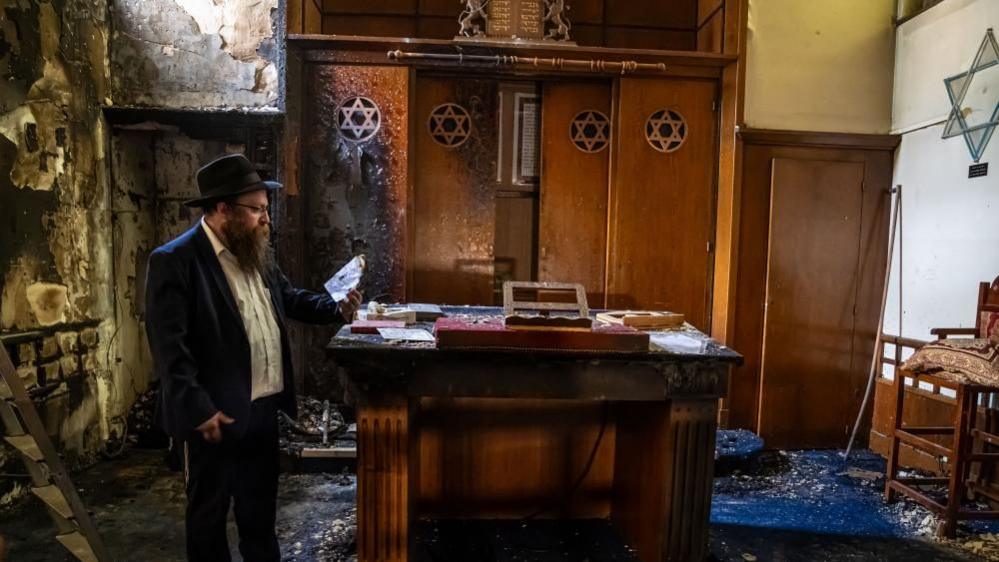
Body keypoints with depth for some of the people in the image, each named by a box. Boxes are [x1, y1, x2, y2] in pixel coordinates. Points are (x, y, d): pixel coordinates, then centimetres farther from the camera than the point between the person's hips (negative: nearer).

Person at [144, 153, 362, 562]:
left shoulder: (255, 252, 6)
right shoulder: (174, 261, -18)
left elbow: (289, 297, 19)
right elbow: (170, 347, -21)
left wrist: (336, 309, 3)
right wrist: (200, 411, -22)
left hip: (263, 407, 7)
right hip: (217, 416, -7)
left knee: (260, 504, 23)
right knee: (209, 511, 14)